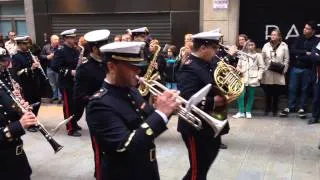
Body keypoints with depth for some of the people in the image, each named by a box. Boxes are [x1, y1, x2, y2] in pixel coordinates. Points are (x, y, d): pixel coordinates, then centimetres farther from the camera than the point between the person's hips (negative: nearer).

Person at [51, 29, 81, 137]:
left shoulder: (75, 51, 10)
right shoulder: (60, 51, -13)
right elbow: (54, 67, -20)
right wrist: (70, 72, -25)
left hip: (76, 82, 8)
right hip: (66, 83, -7)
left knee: (75, 104, 15)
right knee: (69, 106, -1)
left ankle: (73, 123, 30)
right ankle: (71, 129, 6)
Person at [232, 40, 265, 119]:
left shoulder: (258, 55, 4)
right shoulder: (243, 55, 10)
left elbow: (261, 67, 4)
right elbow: (239, 65, 14)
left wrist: (259, 77, -5)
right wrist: (239, 69, -8)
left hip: (253, 79, -1)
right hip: (243, 78, 1)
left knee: (251, 96, 5)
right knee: (240, 95, -8)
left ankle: (248, 112, 15)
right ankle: (241, 112, 0)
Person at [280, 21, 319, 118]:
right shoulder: (300, 38, 6)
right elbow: (292, 51, -5)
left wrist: (299, 56, -12)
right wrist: (305, 53, -14)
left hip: (307, 69, -3)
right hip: (295, 68, 3)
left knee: (305, 89, 7)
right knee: (292, 88, 6)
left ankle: (302, 108, 17)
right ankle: (290, 107, 16)